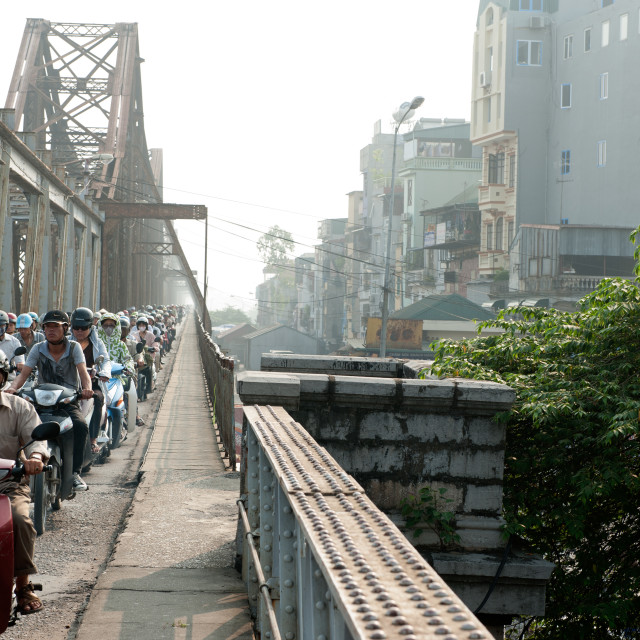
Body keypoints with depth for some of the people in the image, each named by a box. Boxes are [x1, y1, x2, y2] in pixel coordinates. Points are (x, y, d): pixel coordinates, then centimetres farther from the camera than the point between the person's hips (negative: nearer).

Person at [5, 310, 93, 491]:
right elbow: (24, 373, -5)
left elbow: (83, 371, -14)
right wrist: (12, 388, -27)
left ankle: (75, 473, -25)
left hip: (69, 400, -1)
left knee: (80, 425, -32)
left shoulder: (74, 347, 0)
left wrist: (87, 388, -37)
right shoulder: (38, 349, 5)